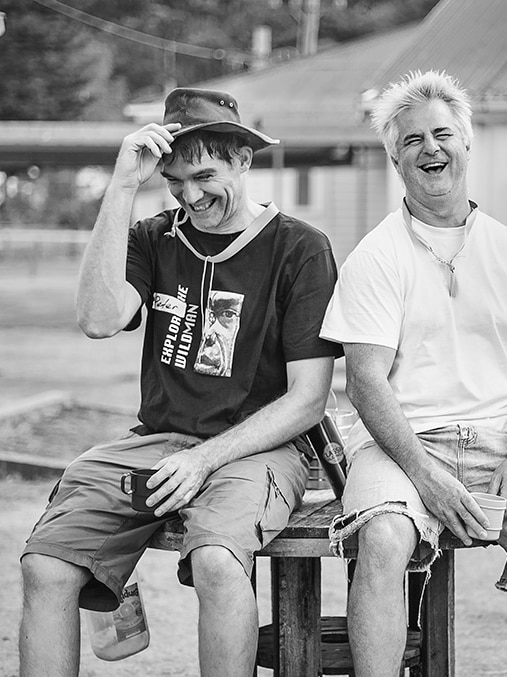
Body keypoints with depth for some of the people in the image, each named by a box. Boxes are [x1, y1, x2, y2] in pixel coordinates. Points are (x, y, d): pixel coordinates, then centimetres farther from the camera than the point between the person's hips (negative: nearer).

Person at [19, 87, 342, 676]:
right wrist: (122, 188, -9)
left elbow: (307, 401, -3)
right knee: (45, 567, -19)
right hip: (155, 439, 4)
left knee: (216, 562, -35)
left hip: (255, 448, -4)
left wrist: (205, 458, -14)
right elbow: (99, 320, -8)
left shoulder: (299, 249, 0)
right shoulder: (154, 239, 12)